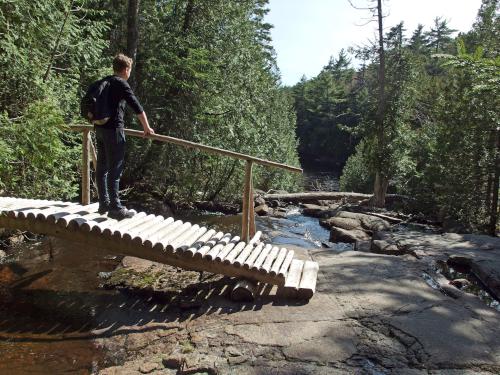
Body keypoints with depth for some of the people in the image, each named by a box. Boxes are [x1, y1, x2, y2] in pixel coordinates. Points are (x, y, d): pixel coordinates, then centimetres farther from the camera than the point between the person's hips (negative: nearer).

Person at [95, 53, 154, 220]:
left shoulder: (104, 82, 18)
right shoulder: (121, 84, -8)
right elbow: (137, 107, -12)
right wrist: (146, 127, -3)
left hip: (99, 128, 9)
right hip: (113, 129, -9)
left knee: (102, 167, 12)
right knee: (115, 169, -7)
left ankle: (104, 203, 20)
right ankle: (115, 208, -4)